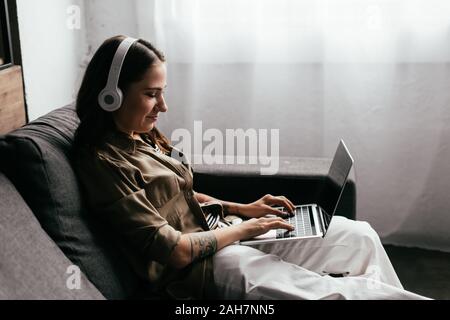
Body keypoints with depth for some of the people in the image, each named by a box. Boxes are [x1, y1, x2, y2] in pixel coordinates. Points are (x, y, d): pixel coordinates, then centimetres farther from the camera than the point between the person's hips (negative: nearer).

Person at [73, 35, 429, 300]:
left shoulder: (142, 137, 8)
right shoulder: (104, 161, -19)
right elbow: (175, 252, -20)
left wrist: (242, 208, 8)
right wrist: (244, 228, -9)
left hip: (207, 235, 9)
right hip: (197, 268, -9)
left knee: (359, 235, 4)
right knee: (334, 293, -21)